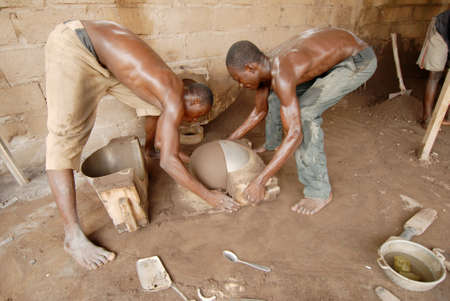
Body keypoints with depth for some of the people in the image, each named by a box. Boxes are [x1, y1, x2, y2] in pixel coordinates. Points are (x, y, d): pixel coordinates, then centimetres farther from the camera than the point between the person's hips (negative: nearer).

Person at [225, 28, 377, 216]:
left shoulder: (280, 76, -35)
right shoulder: (262, 67, -6)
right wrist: (229, 141, 10)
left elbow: (295, 134, -38)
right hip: (333, 52, 9)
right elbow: (259, 111, 7)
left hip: (358, 60, -9)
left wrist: (259, 182, -35)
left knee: (304, 114, -24)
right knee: (277, 96, 13)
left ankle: (320, 191, -10)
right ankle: (274, 143, 40)